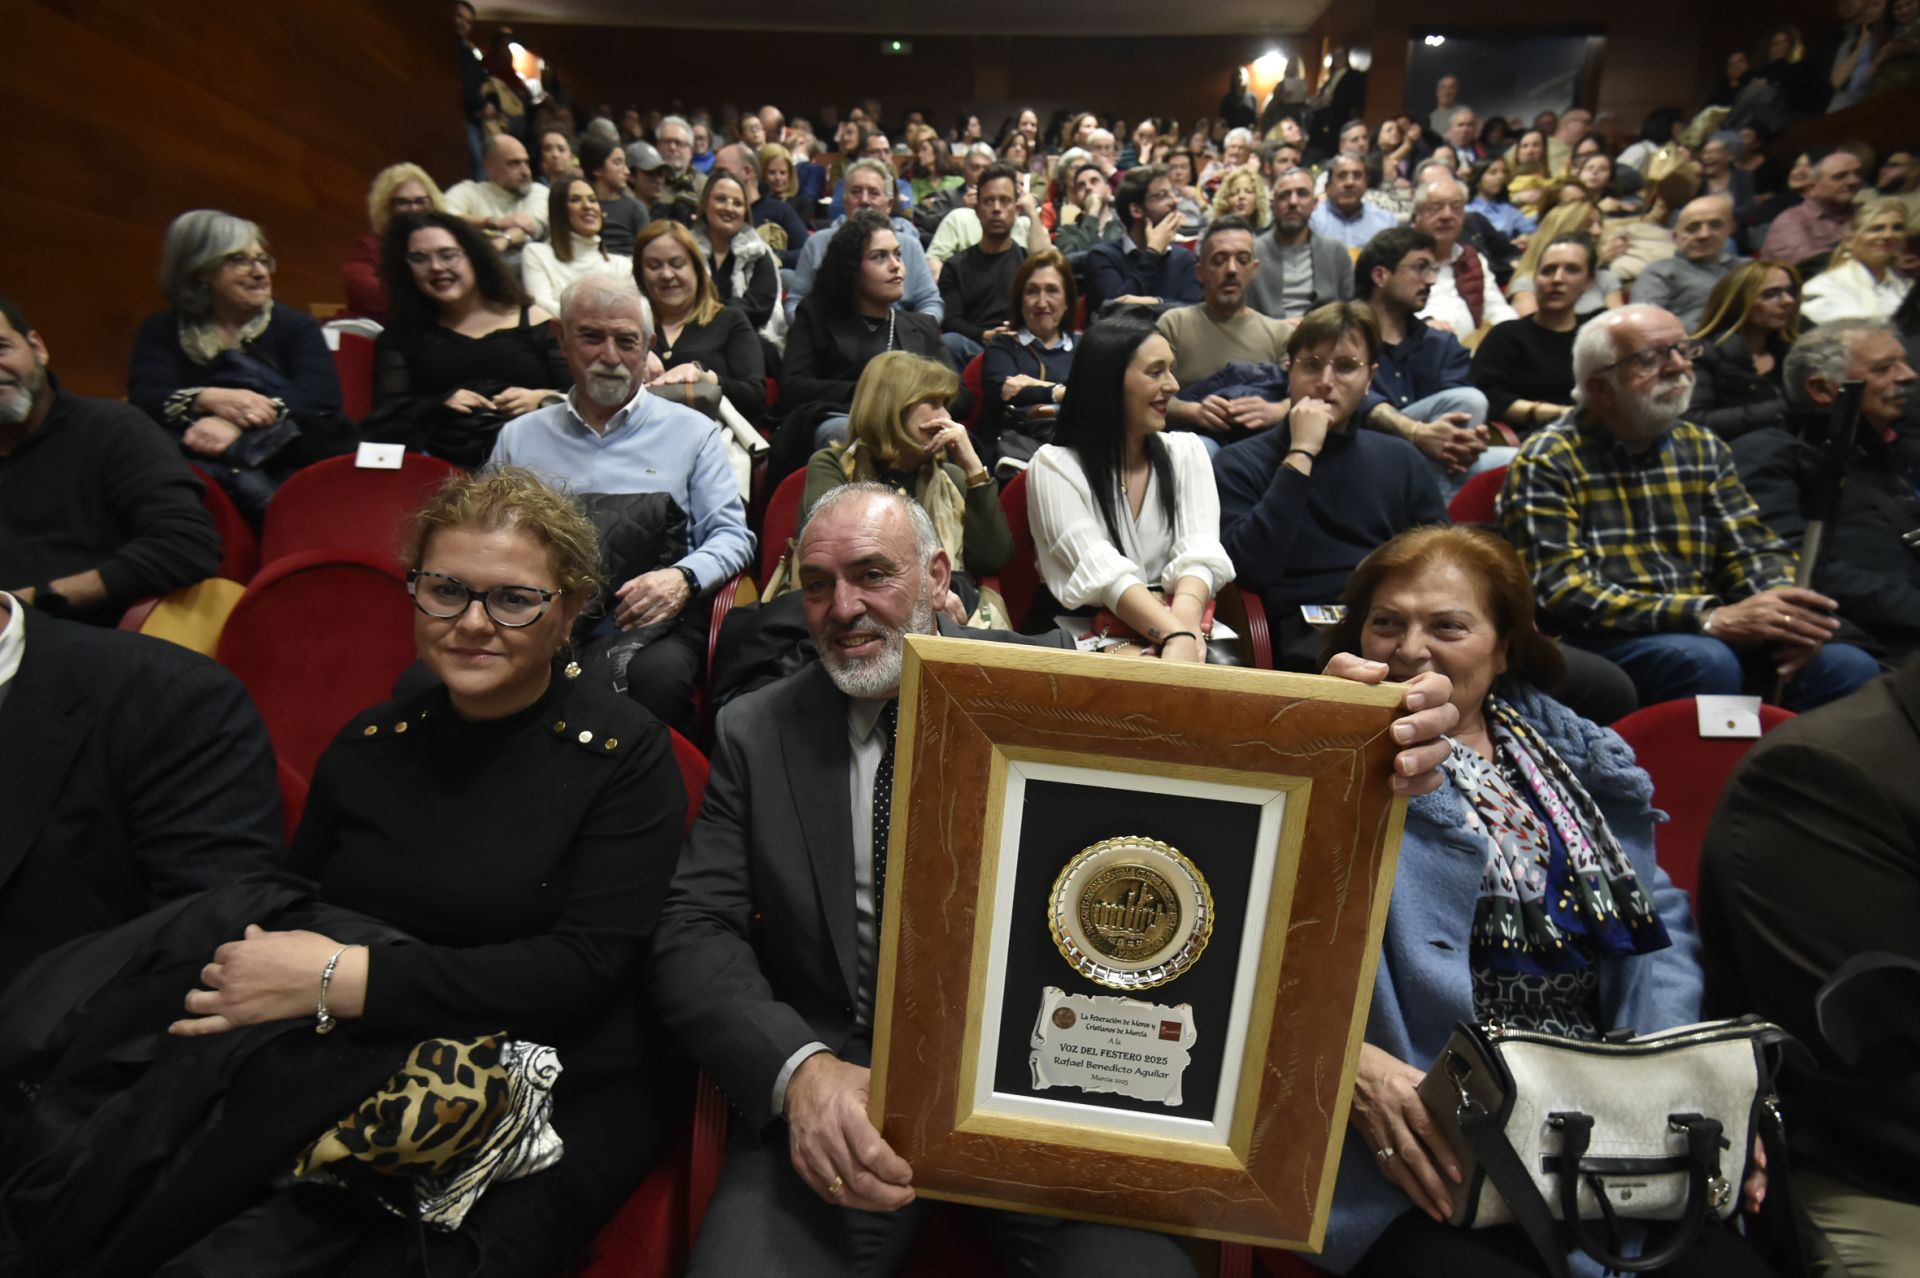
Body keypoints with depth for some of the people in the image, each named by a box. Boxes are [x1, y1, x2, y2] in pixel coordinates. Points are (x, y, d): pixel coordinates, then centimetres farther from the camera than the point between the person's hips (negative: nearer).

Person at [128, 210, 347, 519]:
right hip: (202, 462, 0)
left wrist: (239, 423, -19)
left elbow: (322, 393, -4)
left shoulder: (295, 325, 17)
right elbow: (146, 398, 2)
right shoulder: (161, 332, 20)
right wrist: (210, 399, -21)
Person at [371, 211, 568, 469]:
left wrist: (541, 399, -9)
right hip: (444, 465, 1)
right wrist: (440, 406, -9)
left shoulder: (533, 320, 17)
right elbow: (387, 412, 10)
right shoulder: (402, 335, 22)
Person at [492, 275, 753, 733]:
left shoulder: (691, 431, 15)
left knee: (657, 675, -37)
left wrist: (684, 578, -12)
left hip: (653, 617, -1)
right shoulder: (519, 437, 21)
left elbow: (731, 535, 9)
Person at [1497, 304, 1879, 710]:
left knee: (1850, 667, -17)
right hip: (1606, 641, -6)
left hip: (1712, 635, 6)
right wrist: (1711, 618, -23)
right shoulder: (1547, 462, -7)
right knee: (1706, 661, -33)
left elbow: (1755, 548, 12)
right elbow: (1564, 591, -16)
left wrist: (1789, 612, -12)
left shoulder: (1702, 447, 14)